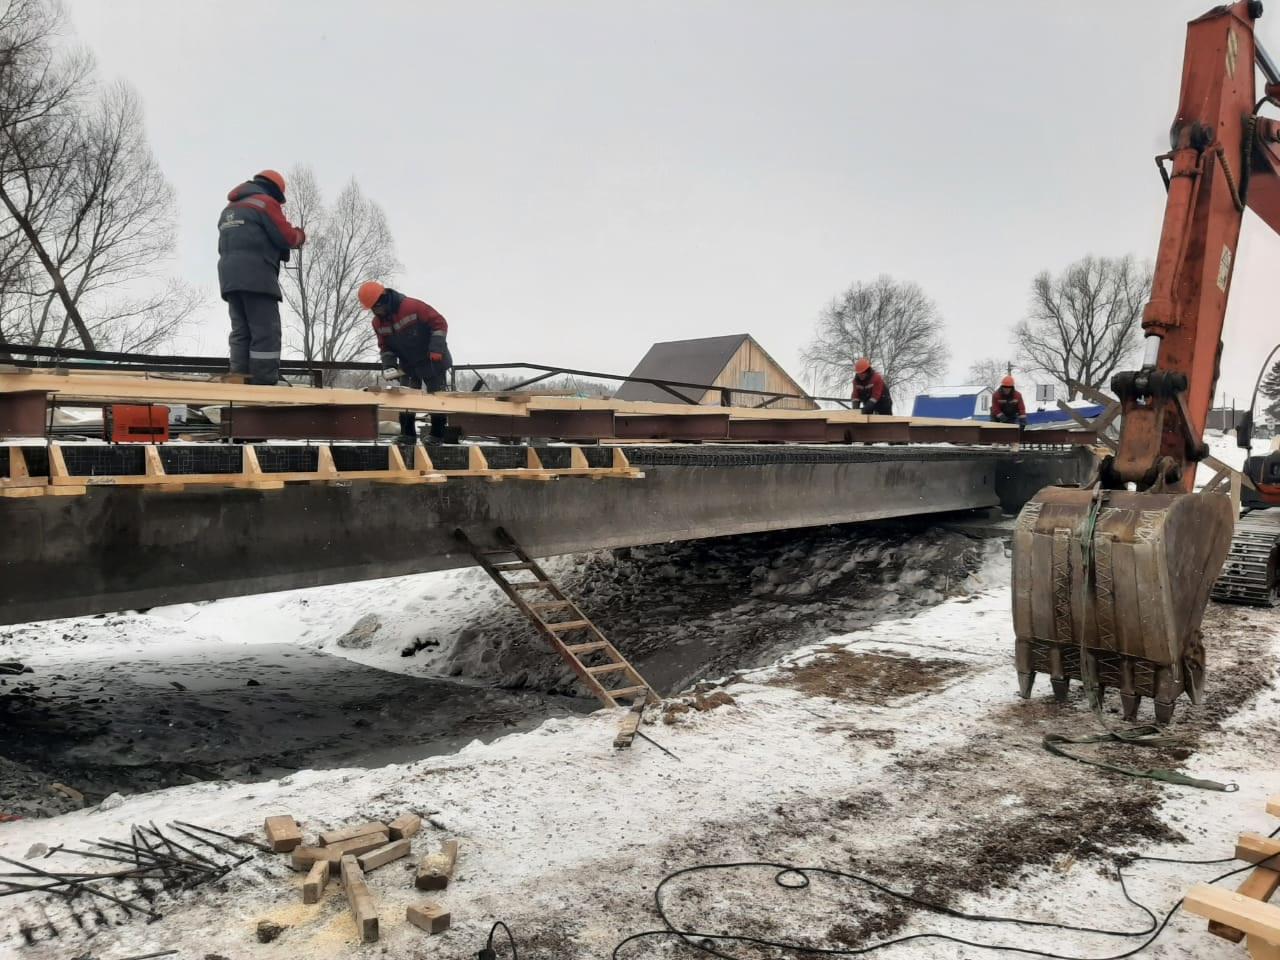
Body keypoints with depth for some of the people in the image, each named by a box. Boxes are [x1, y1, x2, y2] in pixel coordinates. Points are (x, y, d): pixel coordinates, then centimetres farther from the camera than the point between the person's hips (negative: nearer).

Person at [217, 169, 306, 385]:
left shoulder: (230, 208, 26)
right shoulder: (265, 202, 1)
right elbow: (287, 237, -6)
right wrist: (300, 235, 17)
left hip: (229, 277, 8)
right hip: (257, 277, -8)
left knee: (241, 332, 5)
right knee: (266, 333, -10)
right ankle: (265, 384, -16)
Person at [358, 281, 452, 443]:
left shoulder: (412, 306, -24)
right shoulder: (378, 323, -4)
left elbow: (439, 323, -22)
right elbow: (385, 346, 8)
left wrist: (437, 348, -27)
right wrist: (389, 365, -8)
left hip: (432, 361, -6)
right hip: (408, 365, 6)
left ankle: (437, 434, 11)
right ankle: (407, 433, 11)